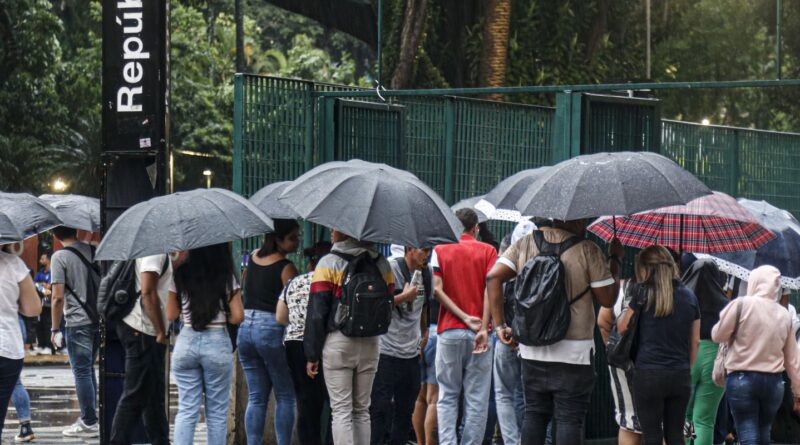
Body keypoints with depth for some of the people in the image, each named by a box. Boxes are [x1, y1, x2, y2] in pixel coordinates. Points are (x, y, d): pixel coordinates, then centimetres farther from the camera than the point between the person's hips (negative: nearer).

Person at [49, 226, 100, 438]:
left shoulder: (60, 257, -10)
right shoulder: (94, 251, 7)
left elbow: (58, 297, -13)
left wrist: (54, 328, -5)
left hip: (77, 322, -6)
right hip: (98, 320, 6)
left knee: (82, 372, -1)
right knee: (88, 370, 17)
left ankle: (89, 423, 0)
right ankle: (89, 418, 20)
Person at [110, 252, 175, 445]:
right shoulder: (155, 249, -15)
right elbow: (147, 293, -22)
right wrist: (161, 332, -19)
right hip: (143, 331, -10)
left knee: (154, 395, 16)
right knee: (135, 396, -7)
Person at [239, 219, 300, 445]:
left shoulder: (253, 257, 10)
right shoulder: (286, 268, -10)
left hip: (245, 327, 6)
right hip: (272, 331, -6)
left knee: (256, 397, 8)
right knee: (285, 396, 3)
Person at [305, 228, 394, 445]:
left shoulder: (329, 264, -6)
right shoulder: (381, 264, 7)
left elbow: (316, 313, -8)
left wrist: (312, 355, -4)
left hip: (338, 341, -4)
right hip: (370, 344, 4)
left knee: (341, 411, -3)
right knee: (362, 410, 13)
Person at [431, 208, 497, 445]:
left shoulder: (440, 250, 6)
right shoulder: (487, 251, 3)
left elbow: (437, 289, -6)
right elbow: (491, 289, -9)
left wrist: (464, 317, -9)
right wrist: (483, 328, -13)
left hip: (449, 331, 1)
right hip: (478, 333, -1)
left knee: (447, 396, 6)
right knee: (477, 398, 2)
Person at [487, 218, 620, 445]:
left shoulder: (525, 244, 5)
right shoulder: (587, 250, -9)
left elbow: (493, 277, -3)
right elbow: (606, 299, -5)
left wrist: (500, 324, 1)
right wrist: (615, 260, 8)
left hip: (532, 351, 4)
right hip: (574, 352, -4)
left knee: (534, 414, 14)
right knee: (569, 418, 0)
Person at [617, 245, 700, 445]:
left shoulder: (643, 294, -5)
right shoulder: (689, 297, 8)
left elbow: (622, 328, 4)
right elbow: (695, 341, 12)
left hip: (649, 374, -4)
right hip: (681, 376, 4)